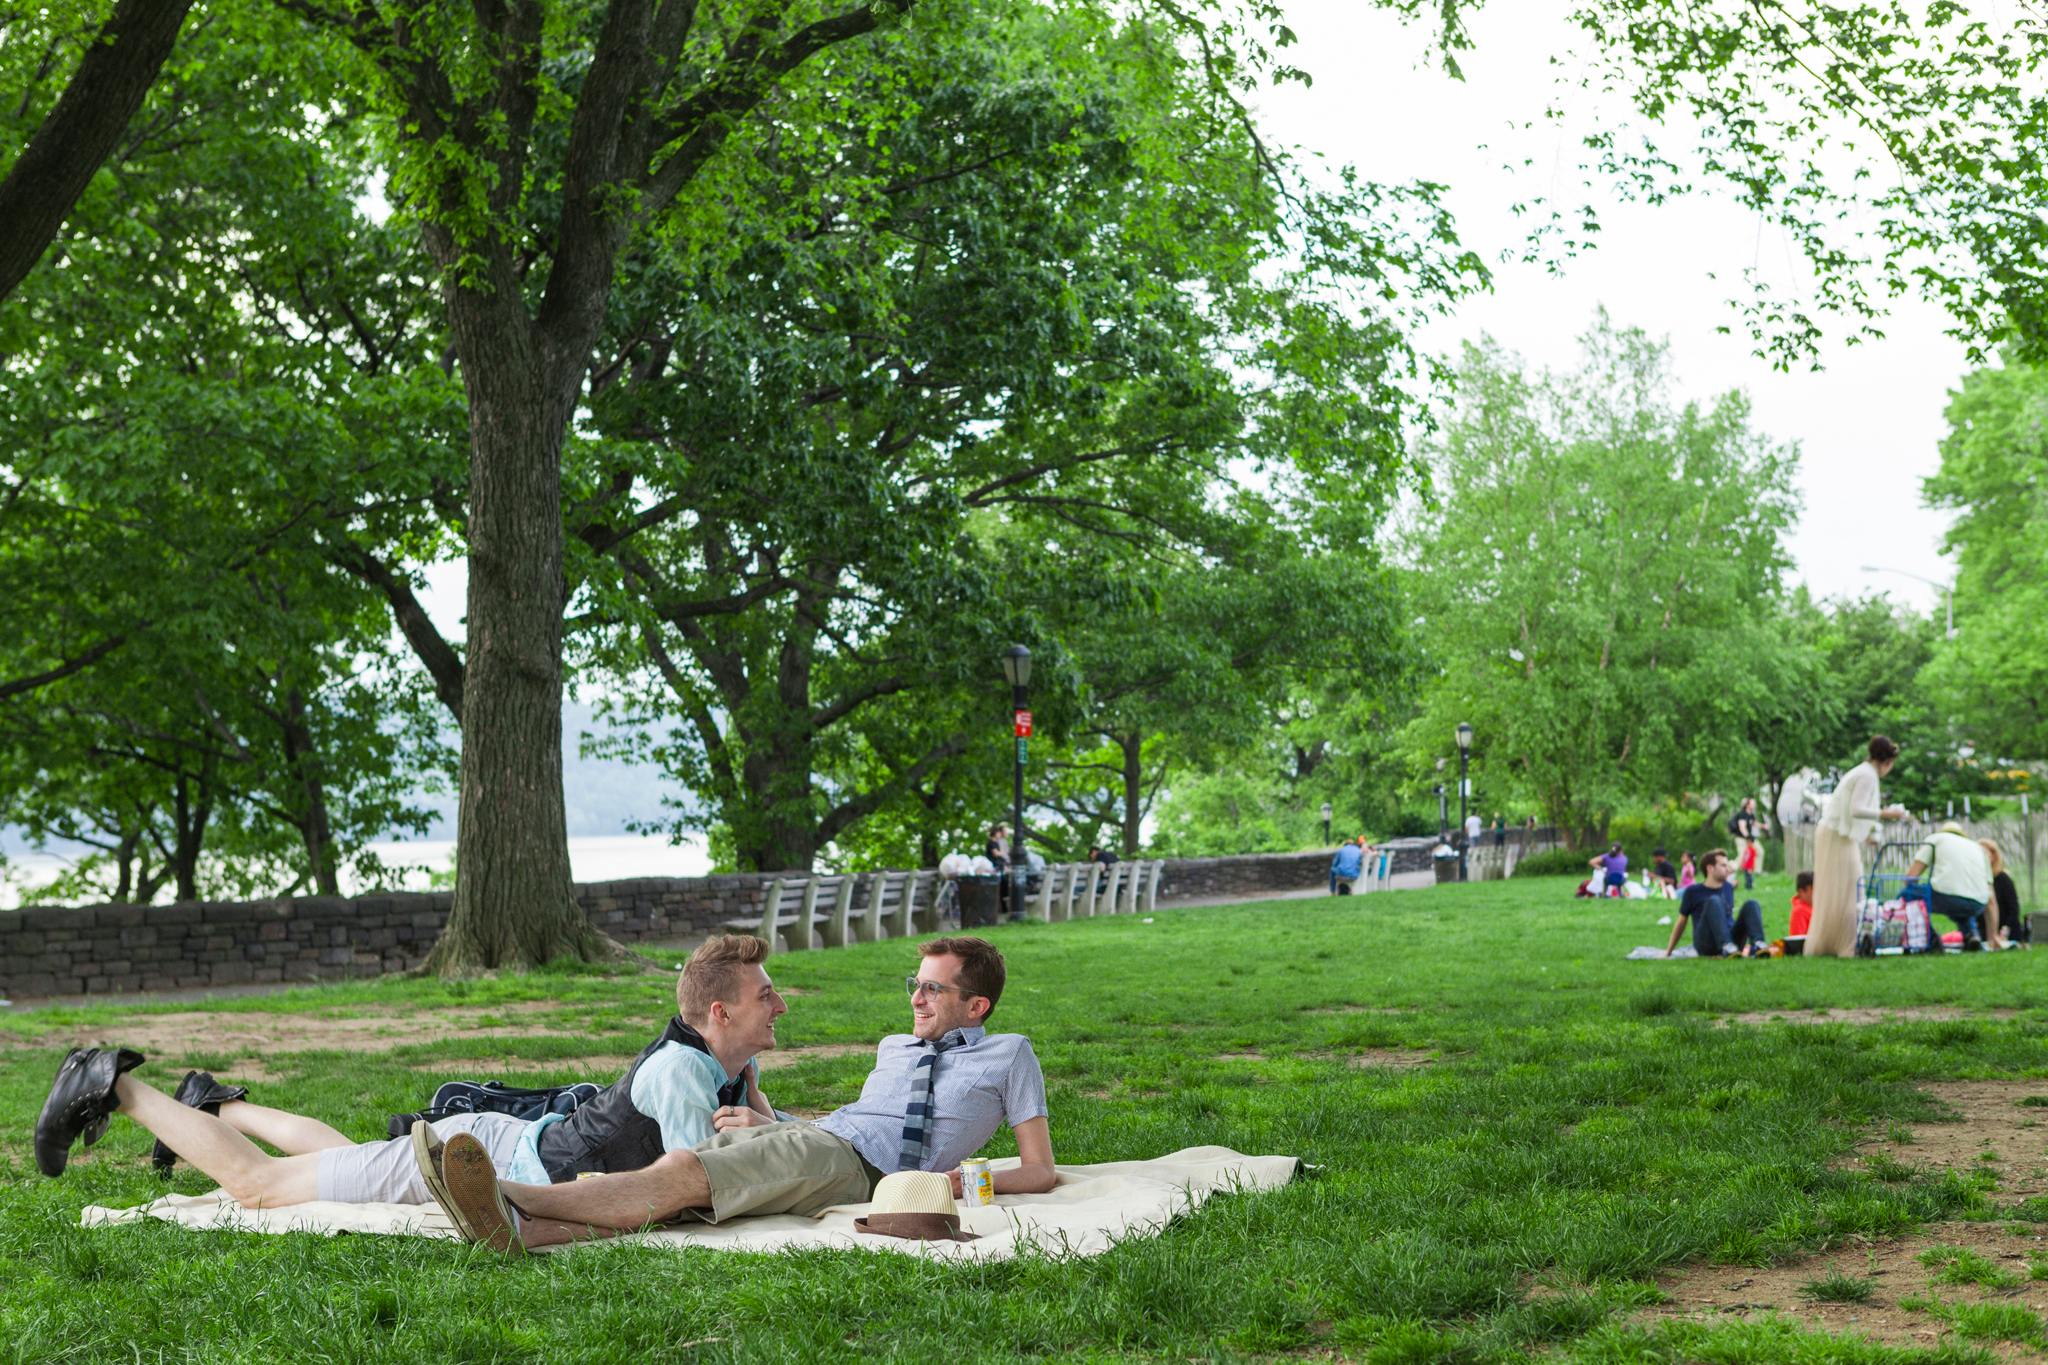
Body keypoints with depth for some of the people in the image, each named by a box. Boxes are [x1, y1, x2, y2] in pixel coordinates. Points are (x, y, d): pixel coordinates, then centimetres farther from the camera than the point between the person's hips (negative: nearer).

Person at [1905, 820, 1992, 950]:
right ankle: (1971, 933, 10)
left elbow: (1911, 876, 10)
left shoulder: (1934, 838, 22)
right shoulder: (1977, 847, 32)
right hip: (1977, 907, 5)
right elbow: (1990, 900, 28)